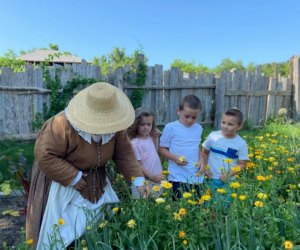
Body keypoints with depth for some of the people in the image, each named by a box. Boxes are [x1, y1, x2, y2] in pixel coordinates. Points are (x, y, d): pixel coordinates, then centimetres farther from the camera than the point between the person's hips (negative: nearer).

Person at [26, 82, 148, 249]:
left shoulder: (115, 127, -14)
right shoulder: (63, 125, -30)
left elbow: (124, 153, -6)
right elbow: (44, 155, -25)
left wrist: (138, 180, -13)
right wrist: (73, 178, -26)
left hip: (97, 182, 5)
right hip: (63, 182, -5)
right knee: (64, 231, 7)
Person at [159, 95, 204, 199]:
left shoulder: (199, 128, 6)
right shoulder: (170, 127, -8)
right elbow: (162, 149, -3)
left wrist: (200, 161, 1)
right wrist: (175, 158, -18)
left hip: (196, 176, 4)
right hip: (178, 177, -4)